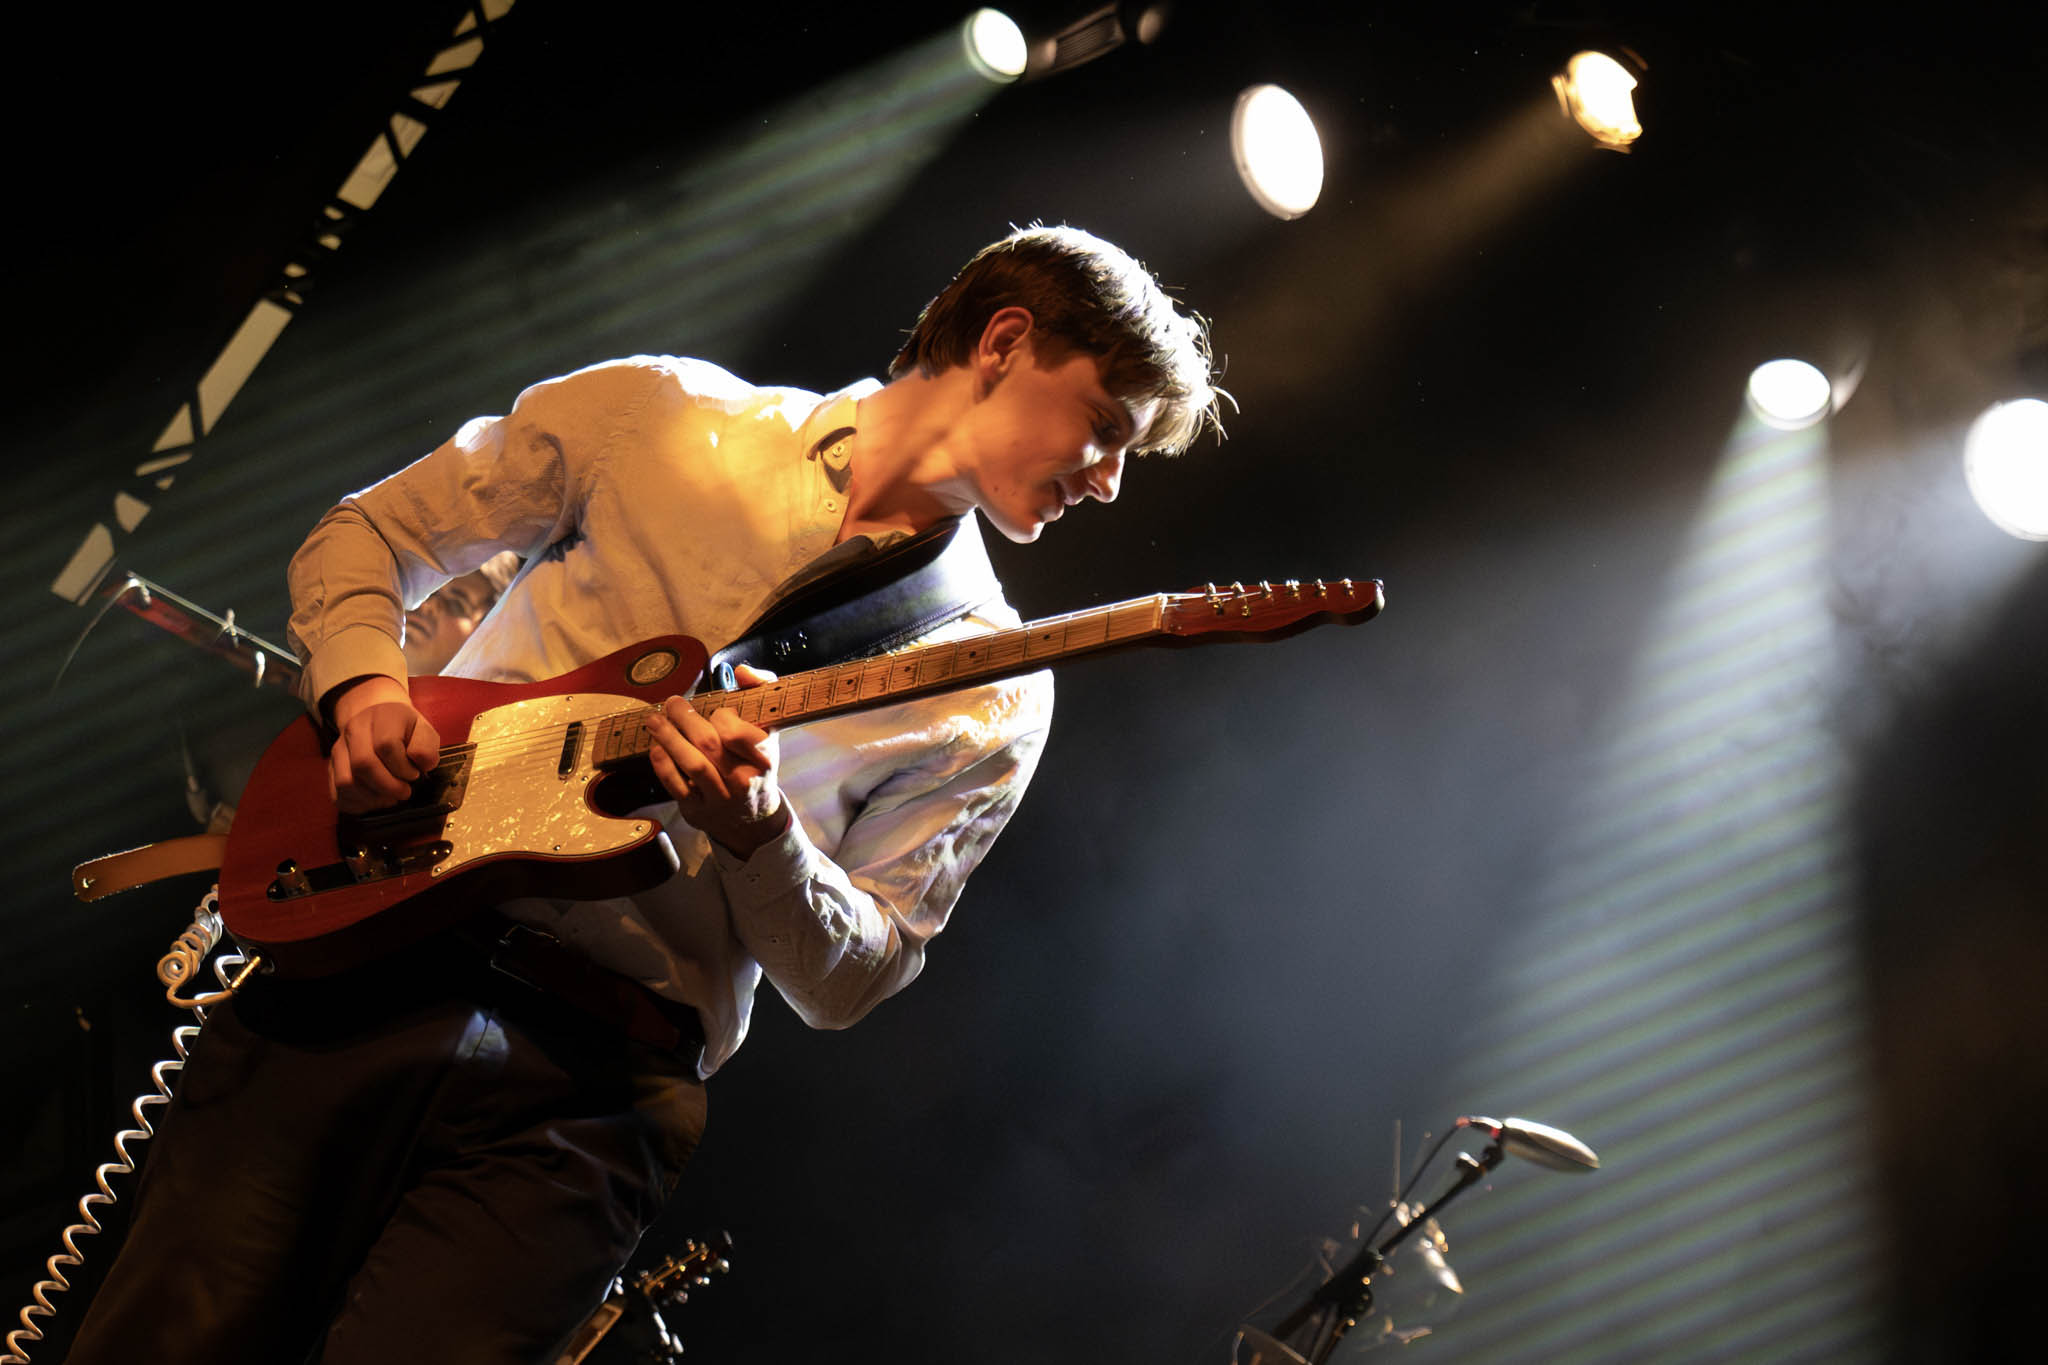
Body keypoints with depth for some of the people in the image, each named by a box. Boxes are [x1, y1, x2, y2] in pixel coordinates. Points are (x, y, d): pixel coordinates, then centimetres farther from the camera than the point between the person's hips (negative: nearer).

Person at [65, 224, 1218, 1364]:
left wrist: (757, 833, -17)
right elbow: (366, 536, 15)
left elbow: (848, 982, 3)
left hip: (595, 1082, 0)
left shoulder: (988, 701, 5)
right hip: (367, 958, 1)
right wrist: (363, 685, -7)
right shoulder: (654, 415, 7)